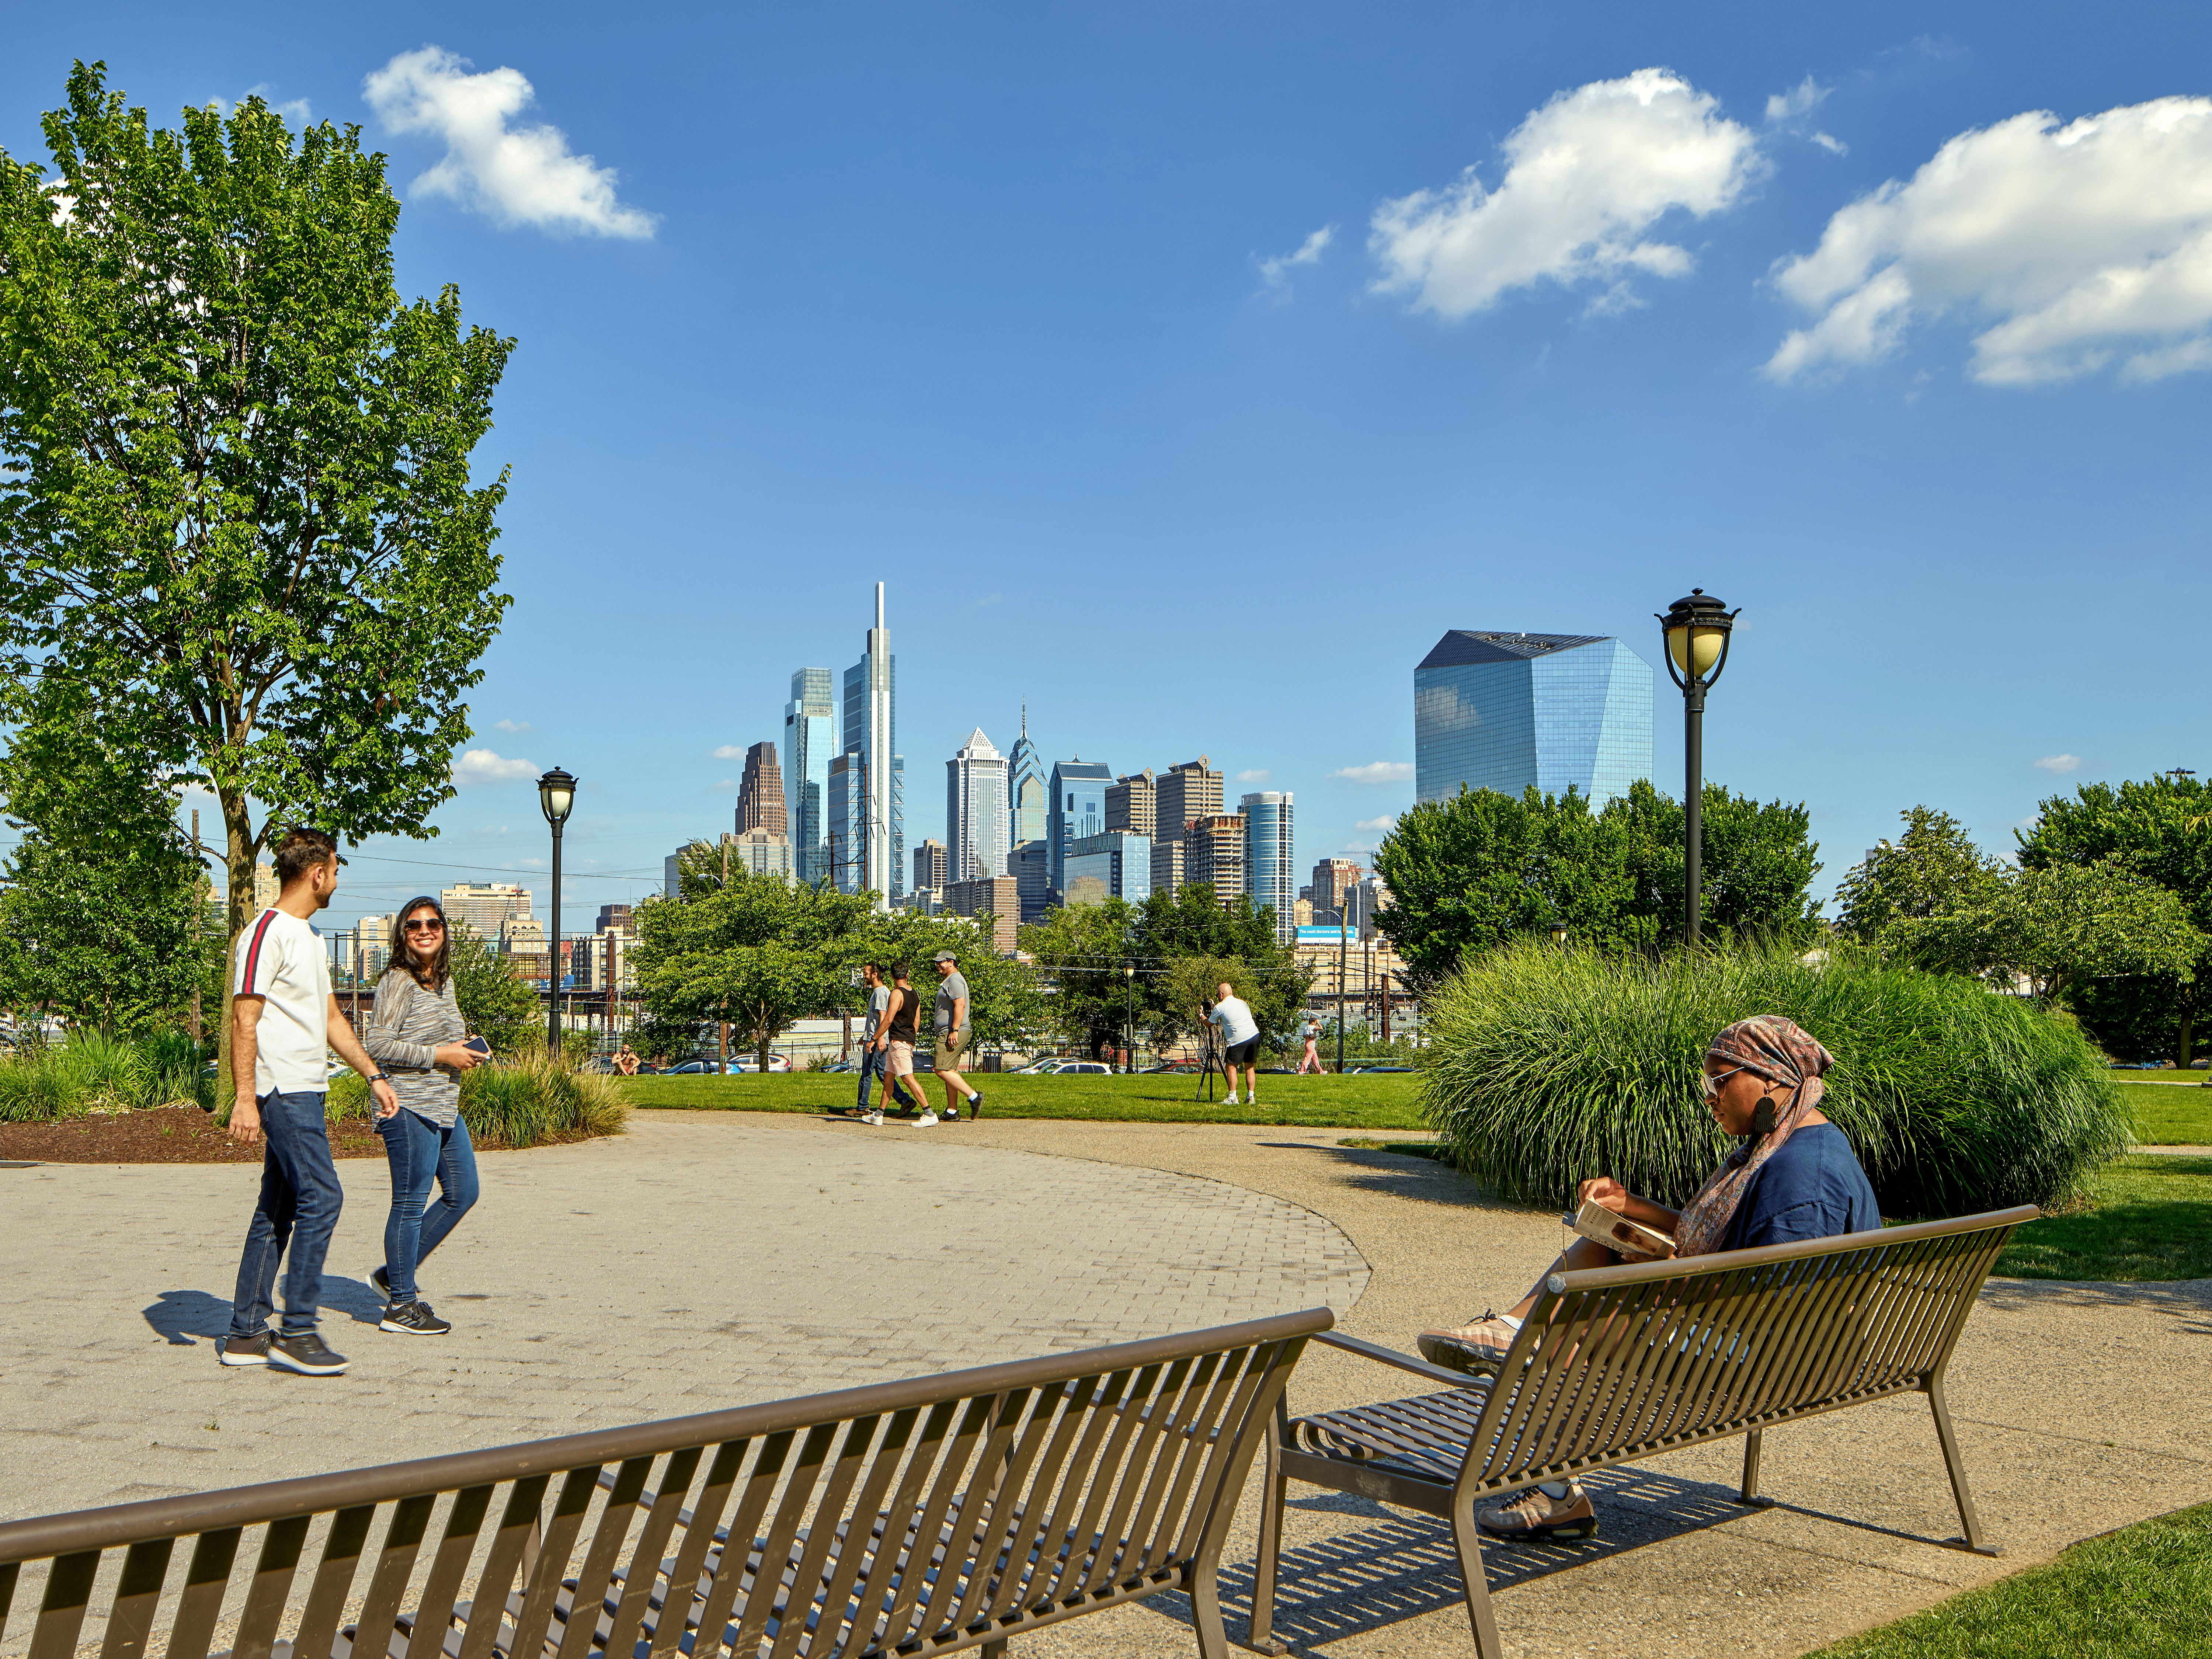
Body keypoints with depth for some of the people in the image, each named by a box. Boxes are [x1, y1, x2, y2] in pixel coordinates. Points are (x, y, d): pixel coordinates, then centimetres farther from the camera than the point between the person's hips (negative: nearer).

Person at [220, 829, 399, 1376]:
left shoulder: (308, 936, 20)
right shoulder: (267, 932, -11)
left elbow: (330, 1017, 24)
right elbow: (244, 1020, -16)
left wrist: (373, 1075, 21)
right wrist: (245, 1098, -21)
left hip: (306, 1091, 10)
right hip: (283, 1091, -10)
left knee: (279, 1208, 11)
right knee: (321, 1197, -13)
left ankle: (246, 1333, 17)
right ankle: (297, 1332, -8)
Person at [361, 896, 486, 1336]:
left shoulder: (444, 981, 15)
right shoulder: (398, 982, -12)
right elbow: (378, 1045, -19)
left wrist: (464, 1052, 7)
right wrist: (441, 1056, -18)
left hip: (444, 1108, 10)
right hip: (409, 1106, -9)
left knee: (463, 1193, 13)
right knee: (411, 1203, -3)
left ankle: (394, 1273, 23)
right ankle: (400, 1306, 7)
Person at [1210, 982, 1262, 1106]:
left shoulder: (1220, 1007, 2)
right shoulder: (1243, 1003, 21)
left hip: (1238, 1040, -6)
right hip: (1254, 1035, 6)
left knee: (1231, 1067, 4)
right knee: (1250, 1068, 14)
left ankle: (1232, 1098, -2)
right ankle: (1251, 1097, 12)